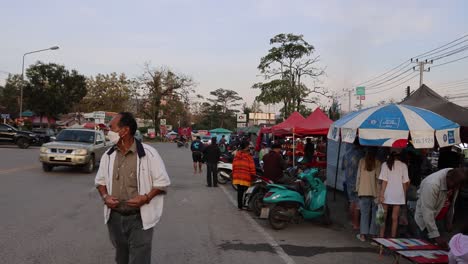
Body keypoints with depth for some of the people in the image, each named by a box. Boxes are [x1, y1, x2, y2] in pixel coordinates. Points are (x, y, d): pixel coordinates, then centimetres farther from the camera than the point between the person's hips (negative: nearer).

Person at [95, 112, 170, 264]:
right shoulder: (108, 155, 3)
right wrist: (105, 196, -5)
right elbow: (100, 180, 15)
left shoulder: (148, 153, -13)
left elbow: (162, 182, -8)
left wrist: (146, 198, -22)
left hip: (140, 218, -5)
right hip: (115, 218, 5)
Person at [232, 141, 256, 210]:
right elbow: (252, 167, -8)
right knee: (246, 191, 1)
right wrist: (253, 176, 1)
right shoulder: (248, 156, -9)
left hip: (237, 177, 5)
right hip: (246, 177, -5)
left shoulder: (236, 155, 8)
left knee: (239, 191, 11)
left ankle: (239, 206, 16)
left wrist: (233, 174, 22)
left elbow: (234, 166, 14)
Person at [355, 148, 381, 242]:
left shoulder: (362, 161, 0)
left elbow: (358, 176, 2)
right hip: (374, 191, -1)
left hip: (363, 191, 1)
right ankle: (373, 233, 14)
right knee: (374, 213, 10)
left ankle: (363, 234, 2)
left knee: (364, 213, 5)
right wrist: (379, 192, -1)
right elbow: (378, 177, -6)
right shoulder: (377, 163, -5)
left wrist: (357, 188, 11)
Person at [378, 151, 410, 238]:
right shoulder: (403, 166, -2)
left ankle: (381, 237, 11)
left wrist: (381, 195, -7)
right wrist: (404, 195, 10)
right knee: (395, 218, 8)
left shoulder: (386, 164, -5)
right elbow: (405, 183, 0)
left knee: (383, 217, 9)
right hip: (398, 195, 1)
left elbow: (384, 181, -9)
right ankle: (393, 237, 13)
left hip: (387, 194, -1)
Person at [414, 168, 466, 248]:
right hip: (427, 221, -6)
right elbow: (427, 212, -31)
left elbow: (451, 204, 8)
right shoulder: (432, 185, -31)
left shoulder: (455, 182, -8)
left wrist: (449, 222, 12)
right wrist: (435, 235, -31)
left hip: (441, 220, 6)